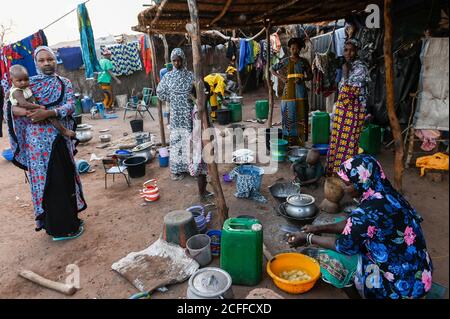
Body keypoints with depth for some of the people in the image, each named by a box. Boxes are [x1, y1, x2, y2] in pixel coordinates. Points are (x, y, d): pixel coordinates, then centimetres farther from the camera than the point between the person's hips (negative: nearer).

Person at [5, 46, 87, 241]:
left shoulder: (64, 83, 10)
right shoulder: (28, 83, 7)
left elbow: (71, 106, -7)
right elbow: (8, 106, 2)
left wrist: (49, 113, -22)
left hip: (60, 139, 2)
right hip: (37, 140, -2)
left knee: (64, 178, 8)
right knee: (47, 180, 0)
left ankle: (68, 218, 24)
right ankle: (61, 227, 10)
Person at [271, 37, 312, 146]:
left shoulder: (304, 62, 8)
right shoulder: (285, 61, 5)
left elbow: (310, 76, 12)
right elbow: (273, 69, 12)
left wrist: (303, 79, -8)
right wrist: (281, 77, -1)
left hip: (300, 91, 1)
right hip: (289, 90, -1)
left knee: (301, 115, 0)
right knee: (289, 115, 0)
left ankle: (301, 140, 8)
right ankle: (289, 140, 8)